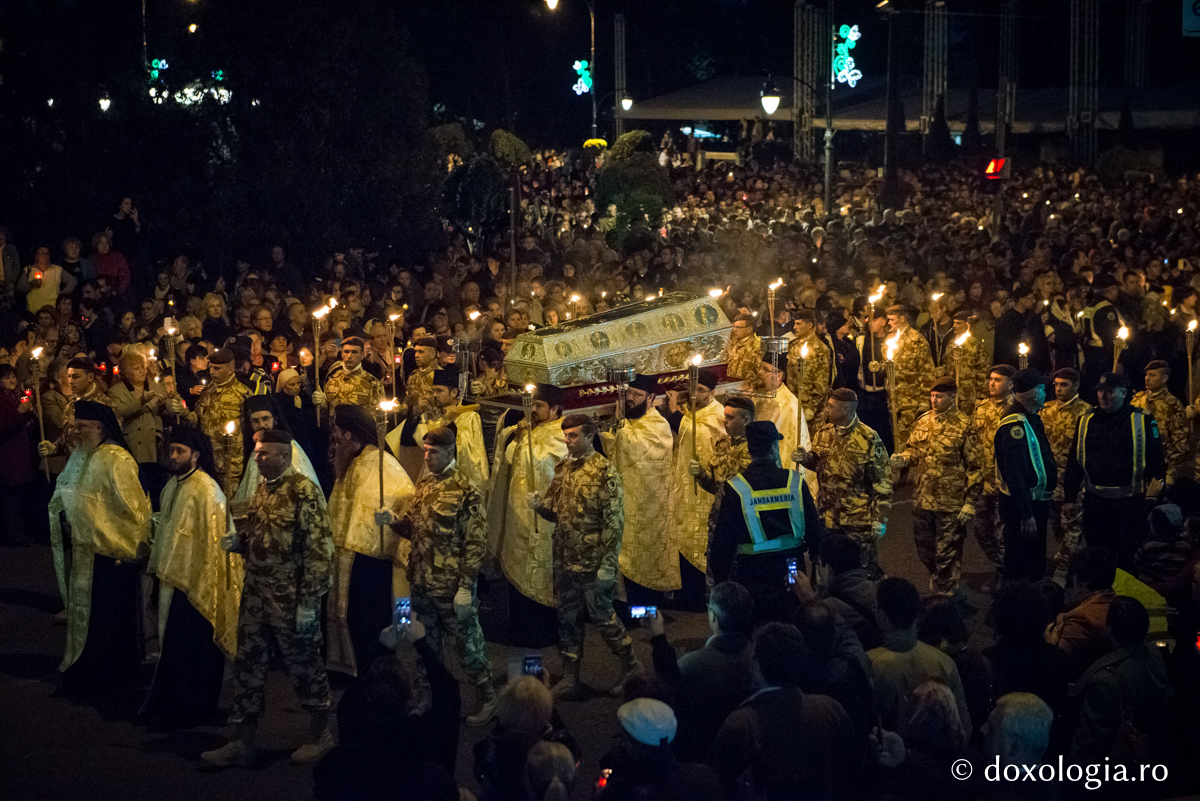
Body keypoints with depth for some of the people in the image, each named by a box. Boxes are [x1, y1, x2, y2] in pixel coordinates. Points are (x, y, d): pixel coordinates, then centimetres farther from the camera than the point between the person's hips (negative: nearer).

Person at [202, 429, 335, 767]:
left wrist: (309, 602, -19)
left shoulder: (304, 491, -13)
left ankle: (320, 733, 22)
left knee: (304, 664, 5)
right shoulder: (262, 491, 12)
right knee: (248, 666, 9)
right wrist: (239, 541, 4)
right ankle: (241, 742, 16)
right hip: (257, 596, 8)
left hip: (291, 601, -8)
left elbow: (319, 549, -16)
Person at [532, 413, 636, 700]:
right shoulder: (562, 469, 9)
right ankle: (570, 679, 19)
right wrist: (539, 505, -6)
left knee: (602, 615, 1)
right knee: (567, 620, 11)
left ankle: (631, 668, 18)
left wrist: (608, 564, -18)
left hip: (593, 564, -7)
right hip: (564, 561, 7)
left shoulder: (604, 472, -12)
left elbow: (614, 521, -14)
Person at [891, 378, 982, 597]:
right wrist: (903, 458, -6)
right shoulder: (923, 421, 6)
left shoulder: (963, 426, -10)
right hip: (923, 499, 6)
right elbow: (914, 449, 19)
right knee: (924, 549, 16)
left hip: (950, 504, -6)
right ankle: (938, 582, 40)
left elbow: (974, 468, -9)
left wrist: (970, 503, -11)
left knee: (947, 554, 2)